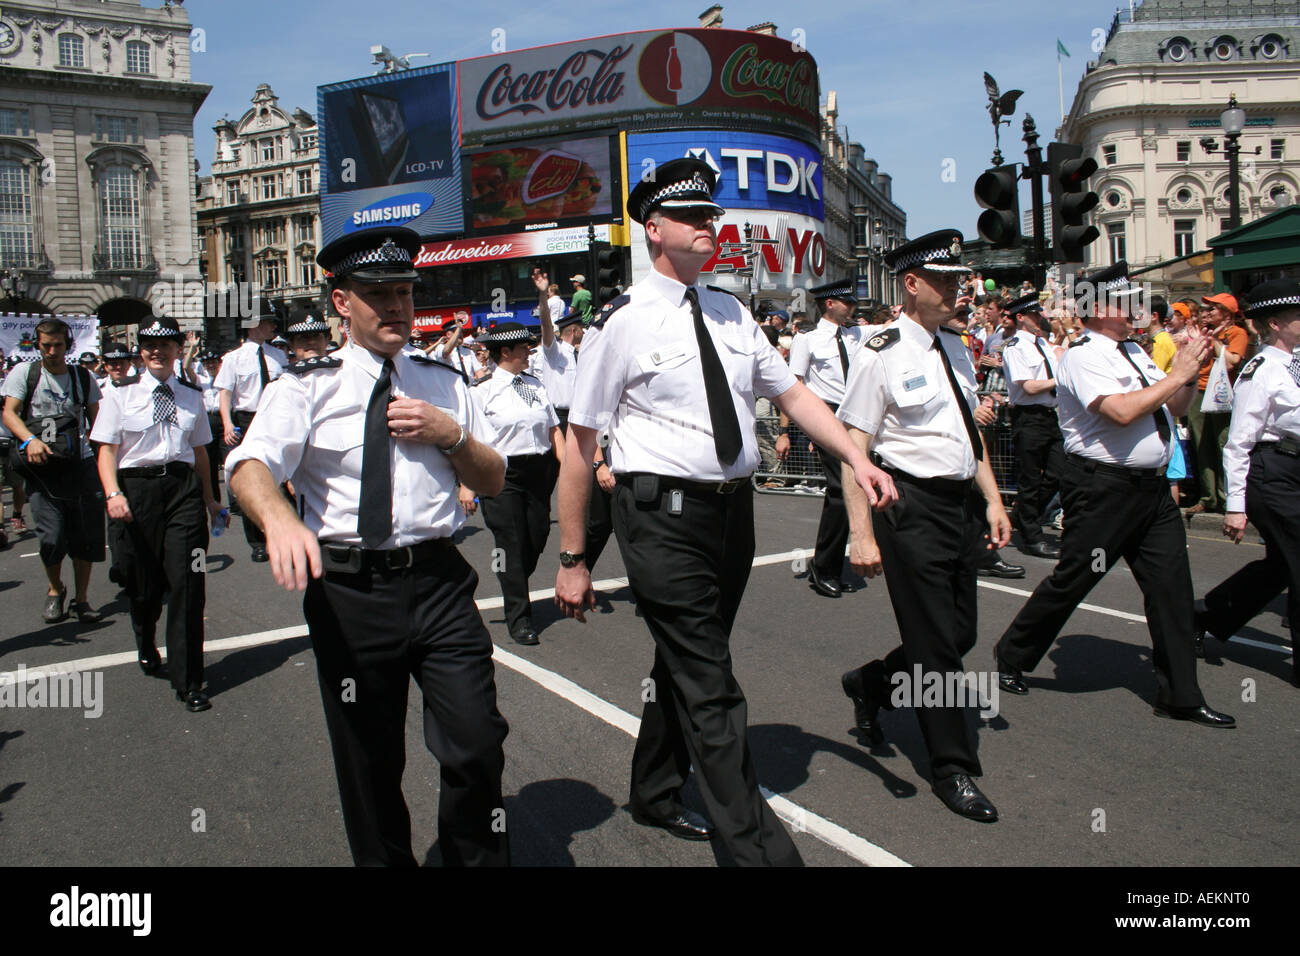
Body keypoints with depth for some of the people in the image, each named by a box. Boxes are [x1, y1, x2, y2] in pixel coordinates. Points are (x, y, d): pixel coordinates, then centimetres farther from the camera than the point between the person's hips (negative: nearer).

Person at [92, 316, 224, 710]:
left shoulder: (192, 396, 12)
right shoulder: (121, 396, 4)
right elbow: (106, 449, 0)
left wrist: (209, 498, 19)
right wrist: (113, 493, -14)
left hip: (184, 488, 1)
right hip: (137, 488, -1)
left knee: (186, 582, -6)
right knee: (143, 582, 9)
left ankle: (188, 682, 1)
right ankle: (146, 647, 42)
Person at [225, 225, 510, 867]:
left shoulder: (444, 385, 15)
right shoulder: (309, 387, 4)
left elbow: (494, 481, 16)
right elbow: (250, 466, -13)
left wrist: (452, 435, -4)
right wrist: (279, 520, -35)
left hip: (440, 584, 2)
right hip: (347, 591, -1)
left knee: (477, 748, -5)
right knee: (369, 765, 12)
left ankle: (478, 858, 19)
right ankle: (384, 861, 34)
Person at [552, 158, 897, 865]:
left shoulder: (731, 313, 11)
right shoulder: (623, 322, -8)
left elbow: (793, 394, 15)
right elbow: (580, 443, -8)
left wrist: (857, 459, 0)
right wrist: (572, 560, -8)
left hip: (733, 510, 7)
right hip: (664, 519, -7)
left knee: (686, 666, 21)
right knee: (710, 693, -4)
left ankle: (656, 797, 42)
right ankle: (762, 849, 7)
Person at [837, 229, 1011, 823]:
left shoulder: (955, 347, 12)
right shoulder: (881, 354, -12)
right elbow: (854, 447, -15)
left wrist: (993, 501, 16)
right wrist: (861, 534, -20)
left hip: (960, 504, 8)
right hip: (910, 507, -8)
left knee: (961, 635, 14)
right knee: (935, 643, 1)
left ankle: (869, 684, 39)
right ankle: (952, 769, 18)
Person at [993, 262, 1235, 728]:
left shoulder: (1134, 352, 14)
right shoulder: (1084, 357, -13)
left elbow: (1173, 408, 19)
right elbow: (1122, 411, -27)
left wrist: (1188, 371, 1)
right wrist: (1178, 374, -17)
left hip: (1151, 487, 8)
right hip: (1103, 488, -8)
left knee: (1171, 584, 7)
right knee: (1071, 580, 2)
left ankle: (1180, 696, 17)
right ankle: (1011, 657, 23)